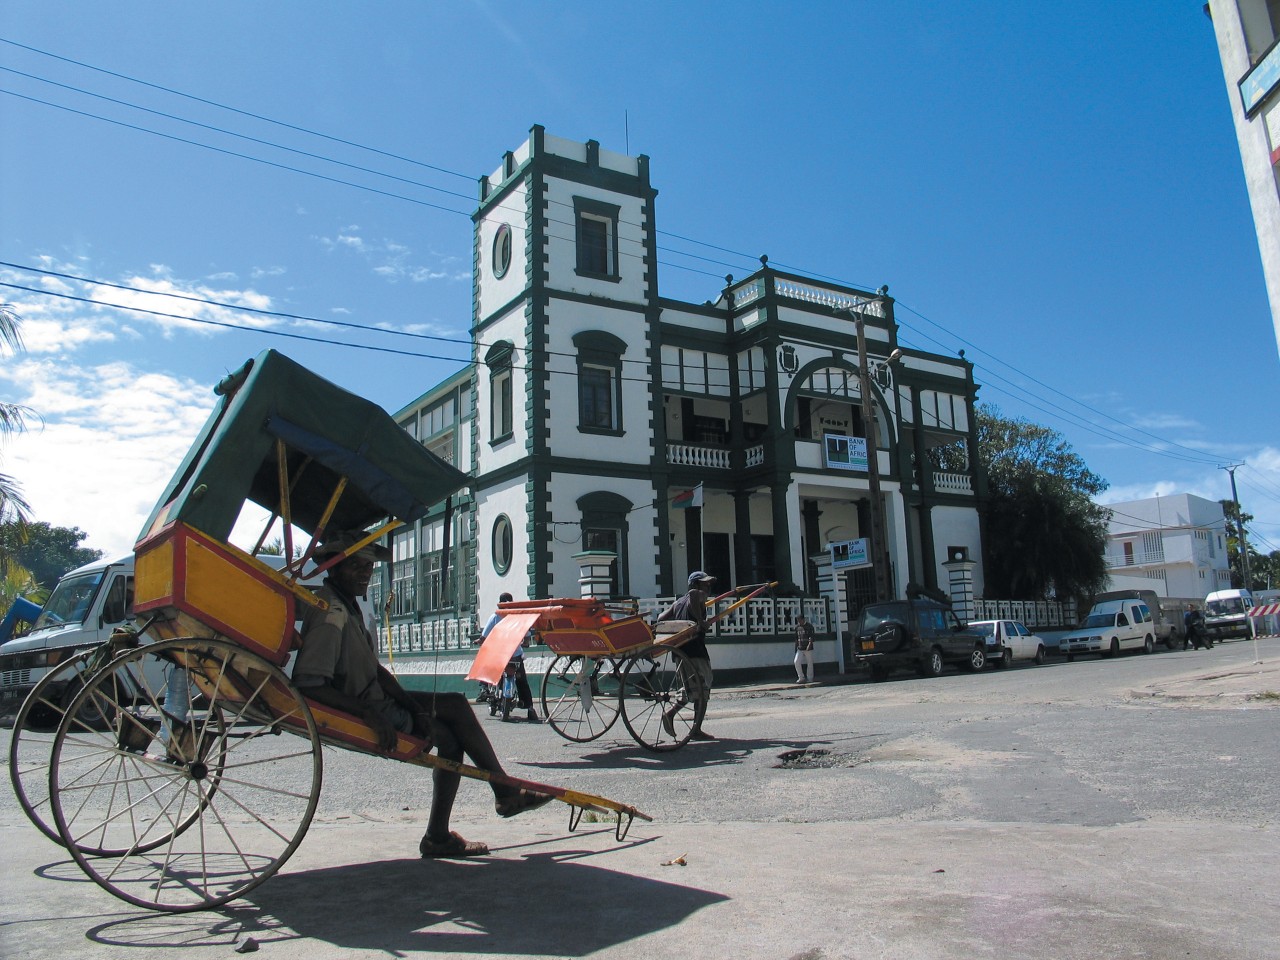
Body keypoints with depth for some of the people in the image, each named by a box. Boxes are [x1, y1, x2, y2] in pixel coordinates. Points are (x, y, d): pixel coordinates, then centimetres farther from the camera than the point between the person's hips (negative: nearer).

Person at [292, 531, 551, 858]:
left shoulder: (349, 605, 9)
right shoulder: (330, 612, -22)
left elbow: (374, 668, 9)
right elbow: (308, 684, -30)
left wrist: (414, 705, -3)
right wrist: (368, 714, -31)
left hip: (371, 704, 10)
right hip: (354, 715, -10)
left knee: (456, 705, 6)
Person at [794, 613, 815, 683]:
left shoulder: (809, 626, -5)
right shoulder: (797, 627, 9)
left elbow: (811, 636, -15)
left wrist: (809, 644, -29)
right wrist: (796, 647, 14)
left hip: (808, 648, -3)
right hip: (800, 649, 4)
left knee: (810, 663, 2)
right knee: (797, 661, -12)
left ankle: (810, 679, 15)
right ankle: (801, 678, -3)